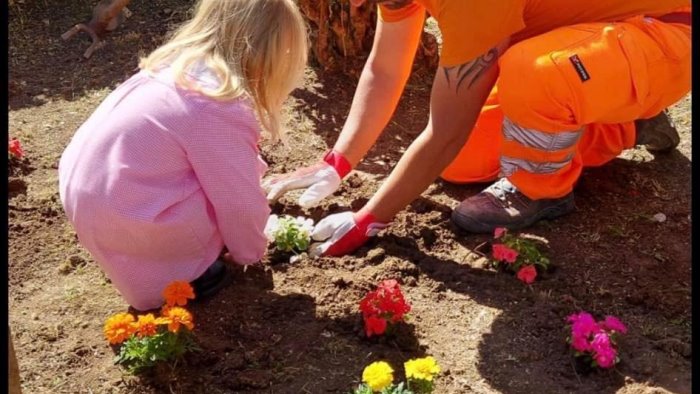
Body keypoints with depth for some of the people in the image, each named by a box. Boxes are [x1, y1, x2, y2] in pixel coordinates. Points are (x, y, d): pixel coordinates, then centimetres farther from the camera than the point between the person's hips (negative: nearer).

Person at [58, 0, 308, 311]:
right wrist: (250, 251, 8)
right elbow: (239, 201, -10)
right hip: (117, 221, -9)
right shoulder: (223, 110, -20)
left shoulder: (179, 63, 7)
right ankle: (168, 279, 2)